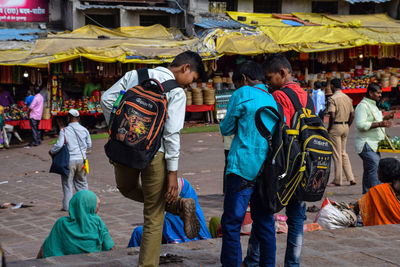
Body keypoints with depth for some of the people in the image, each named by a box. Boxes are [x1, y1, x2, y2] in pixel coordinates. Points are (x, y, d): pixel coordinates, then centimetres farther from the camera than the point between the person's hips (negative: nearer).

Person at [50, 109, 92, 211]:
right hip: (81, 159, 4)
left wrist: (51, 151, 2)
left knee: (67, 183, 7)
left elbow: (59, 145, -16)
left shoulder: (64, 131, -10)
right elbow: (89, 144, 11)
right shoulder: (84, 130, 3)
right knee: (81, 182, 17)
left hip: (69, 160, -4)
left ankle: (67, 205, 8)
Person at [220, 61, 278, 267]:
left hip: (243, 169, -6)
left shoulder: (242, 95, -3)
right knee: (265, 224, 12)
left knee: (231, 224, -3)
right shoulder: (274, 100, 13)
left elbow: (225, 129, 3)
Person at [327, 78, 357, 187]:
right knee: (343, 153, 16)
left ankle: (337, 180, 5)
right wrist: (347, 127, 18)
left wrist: (329, 129, -10)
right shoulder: (347, 98, 9)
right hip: (345, 127, 7)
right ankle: (351, 178, 10)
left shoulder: (333, 98, -14)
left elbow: (332, 116, -21)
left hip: (336, 126, -7)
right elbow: (352, 115, 10)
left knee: (337, 154, 0)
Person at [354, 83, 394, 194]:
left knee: (369, 170, 13)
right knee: (374, 168, -16)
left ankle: (367, 193, 19)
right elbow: (360, 125, -23)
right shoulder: (362, 106, -14)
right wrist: (379, 124, -25)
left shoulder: (372, 105, 20)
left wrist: (385, 117, 17)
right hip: (366, 144, -10)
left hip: (374, 145, 10)